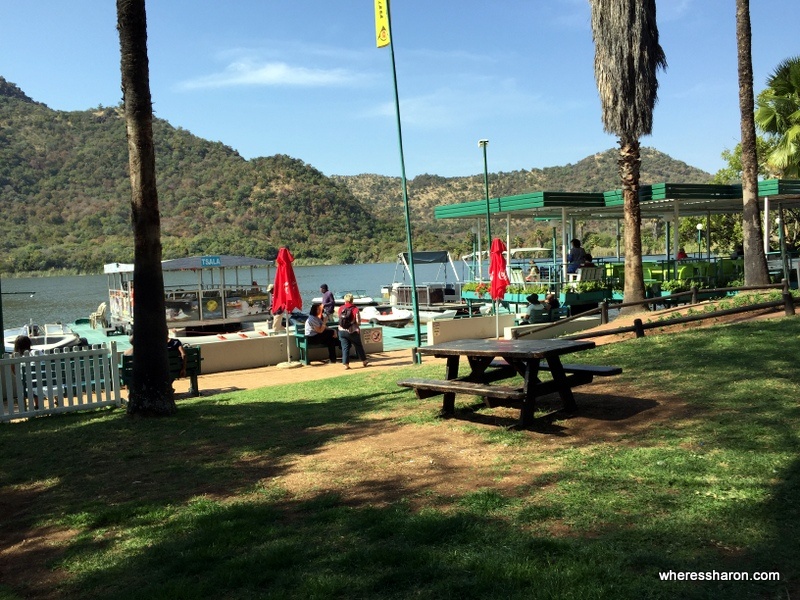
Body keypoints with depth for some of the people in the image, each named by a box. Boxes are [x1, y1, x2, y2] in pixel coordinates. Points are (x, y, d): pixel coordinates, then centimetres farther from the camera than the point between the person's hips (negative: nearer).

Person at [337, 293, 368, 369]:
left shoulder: (341, 308, -2)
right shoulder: (355, 309, -12)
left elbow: (339, 318, 9)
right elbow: (358, 321, -14)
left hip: (342, 331, 2)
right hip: (353, 331, -2)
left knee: (345, 347, 6)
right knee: (358, 346, 14)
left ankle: (346, 364, 1)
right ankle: (364, 361, 25)